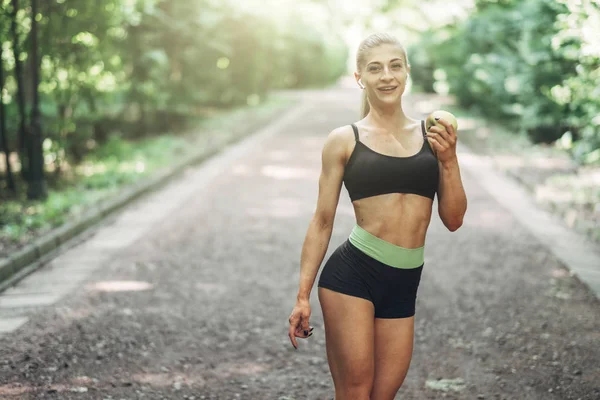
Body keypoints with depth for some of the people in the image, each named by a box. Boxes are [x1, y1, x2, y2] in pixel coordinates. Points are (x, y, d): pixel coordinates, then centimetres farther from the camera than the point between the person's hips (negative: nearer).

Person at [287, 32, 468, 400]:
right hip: (352, 273, -3)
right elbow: (323, 222, 5)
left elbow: (453, 220, 8)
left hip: (403, 286, 3)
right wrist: (303, 295, 3)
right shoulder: (344, 140, 1)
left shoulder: (433, 136, 8)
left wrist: (449, 161, -5)